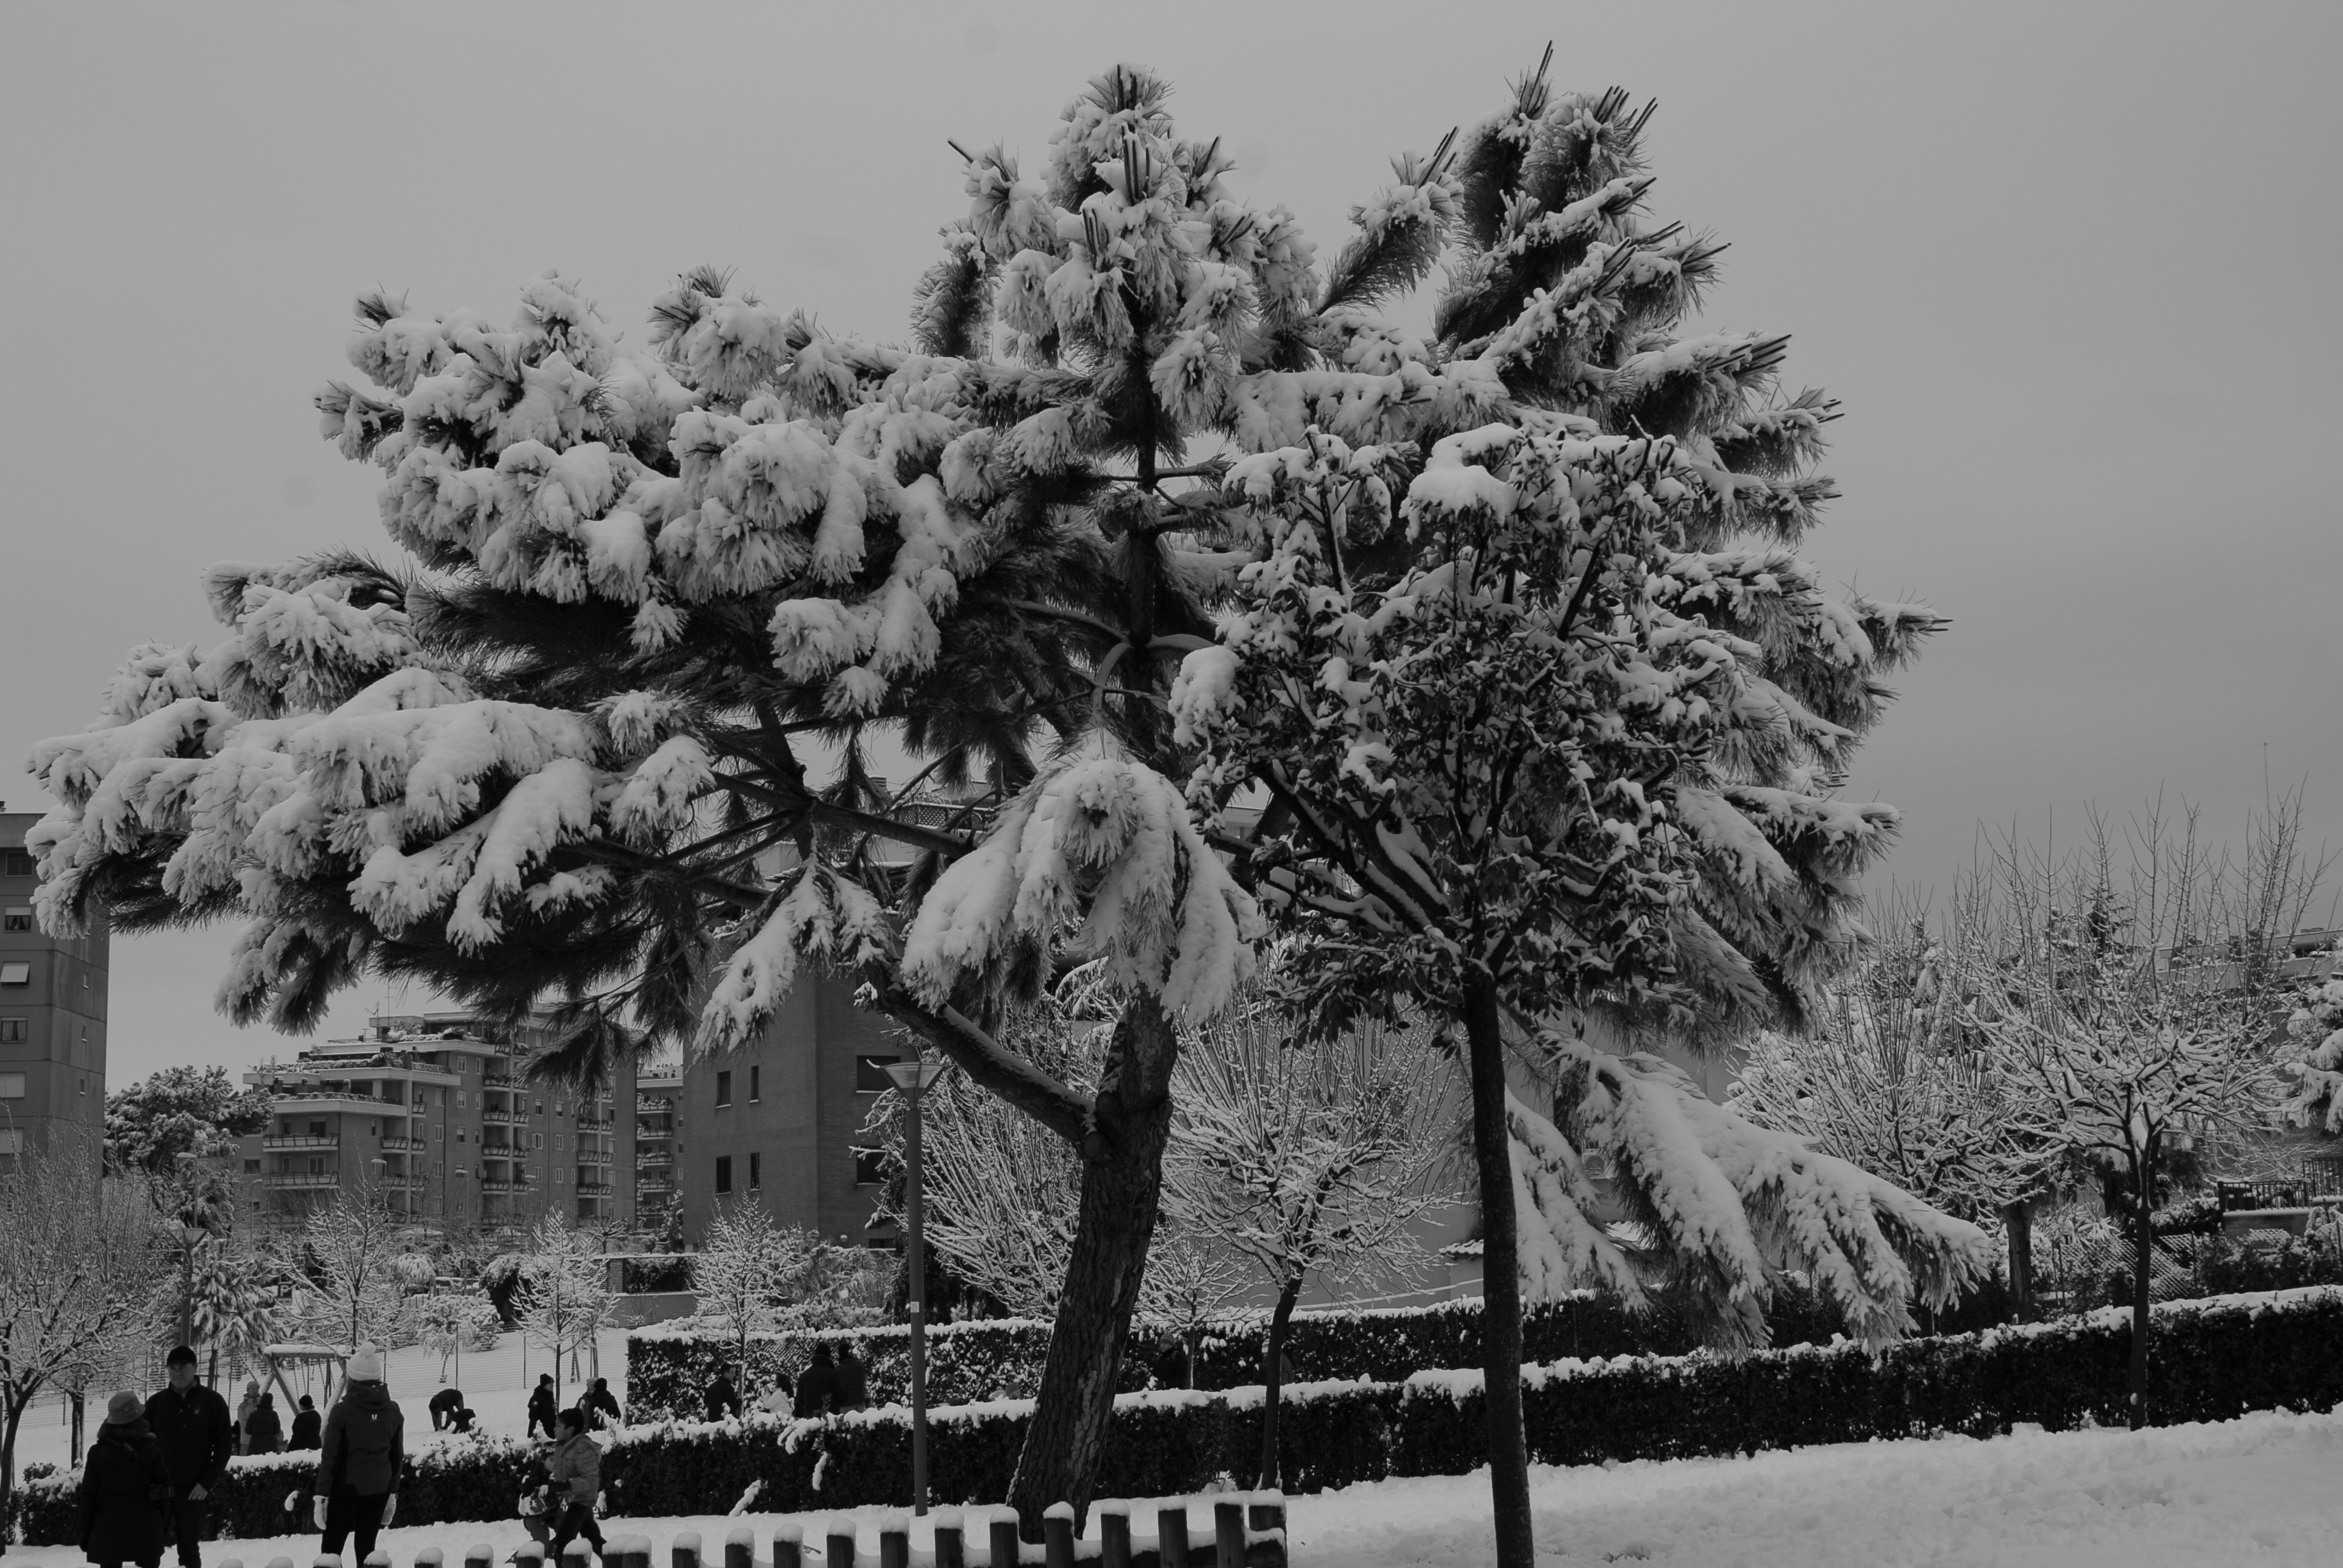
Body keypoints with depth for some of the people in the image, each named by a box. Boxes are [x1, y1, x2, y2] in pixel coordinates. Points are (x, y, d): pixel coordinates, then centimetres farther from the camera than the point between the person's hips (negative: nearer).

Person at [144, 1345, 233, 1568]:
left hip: (193, 1489, -2)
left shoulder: (213, 1402, -1)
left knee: (188, 1549, 4)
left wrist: (207, 1483, -9)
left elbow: (225, 1446, -1)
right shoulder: (156, 1402, 6)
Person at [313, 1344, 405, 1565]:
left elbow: (331, 1457, -10)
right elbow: (397, 1455, 9)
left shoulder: (342, 1411, -11)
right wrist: (393, 1491, 17)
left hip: (348, 1486, -4)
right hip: (379, 1488, 4)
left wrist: (322, 1493, -4)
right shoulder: (392, 1411, 2)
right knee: (366, 1548, 10)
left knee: (331, 1548, 5)